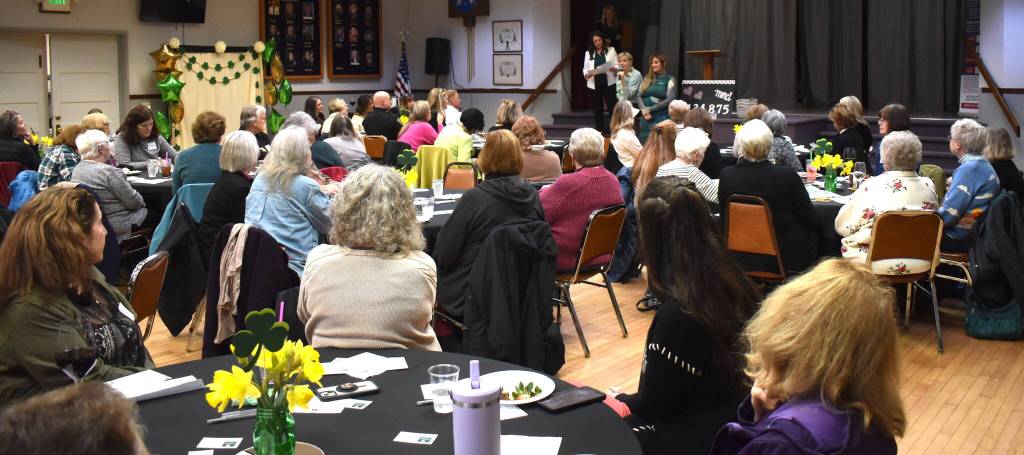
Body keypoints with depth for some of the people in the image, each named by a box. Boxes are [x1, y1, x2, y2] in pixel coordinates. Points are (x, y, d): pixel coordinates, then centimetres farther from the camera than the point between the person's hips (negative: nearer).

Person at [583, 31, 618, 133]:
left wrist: (614, 69, -18)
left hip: (609, 83, -1)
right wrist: (587, 74, -15)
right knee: (598, 109, 7)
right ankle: (599, 131, 13)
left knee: (612, 108, -5)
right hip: (594, 85, 2)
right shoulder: (588, 53, 10)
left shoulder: (611, 50, 8)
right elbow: (585, 69, 7)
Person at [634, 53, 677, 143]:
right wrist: (644, 110, -10)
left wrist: (650, 109, -11)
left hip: (661, 117, -4)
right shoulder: (647, 78, 14)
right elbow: (639, 96, 9)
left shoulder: (670, 79, 2)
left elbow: (669, 100, -8)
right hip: (645, 117, 4)